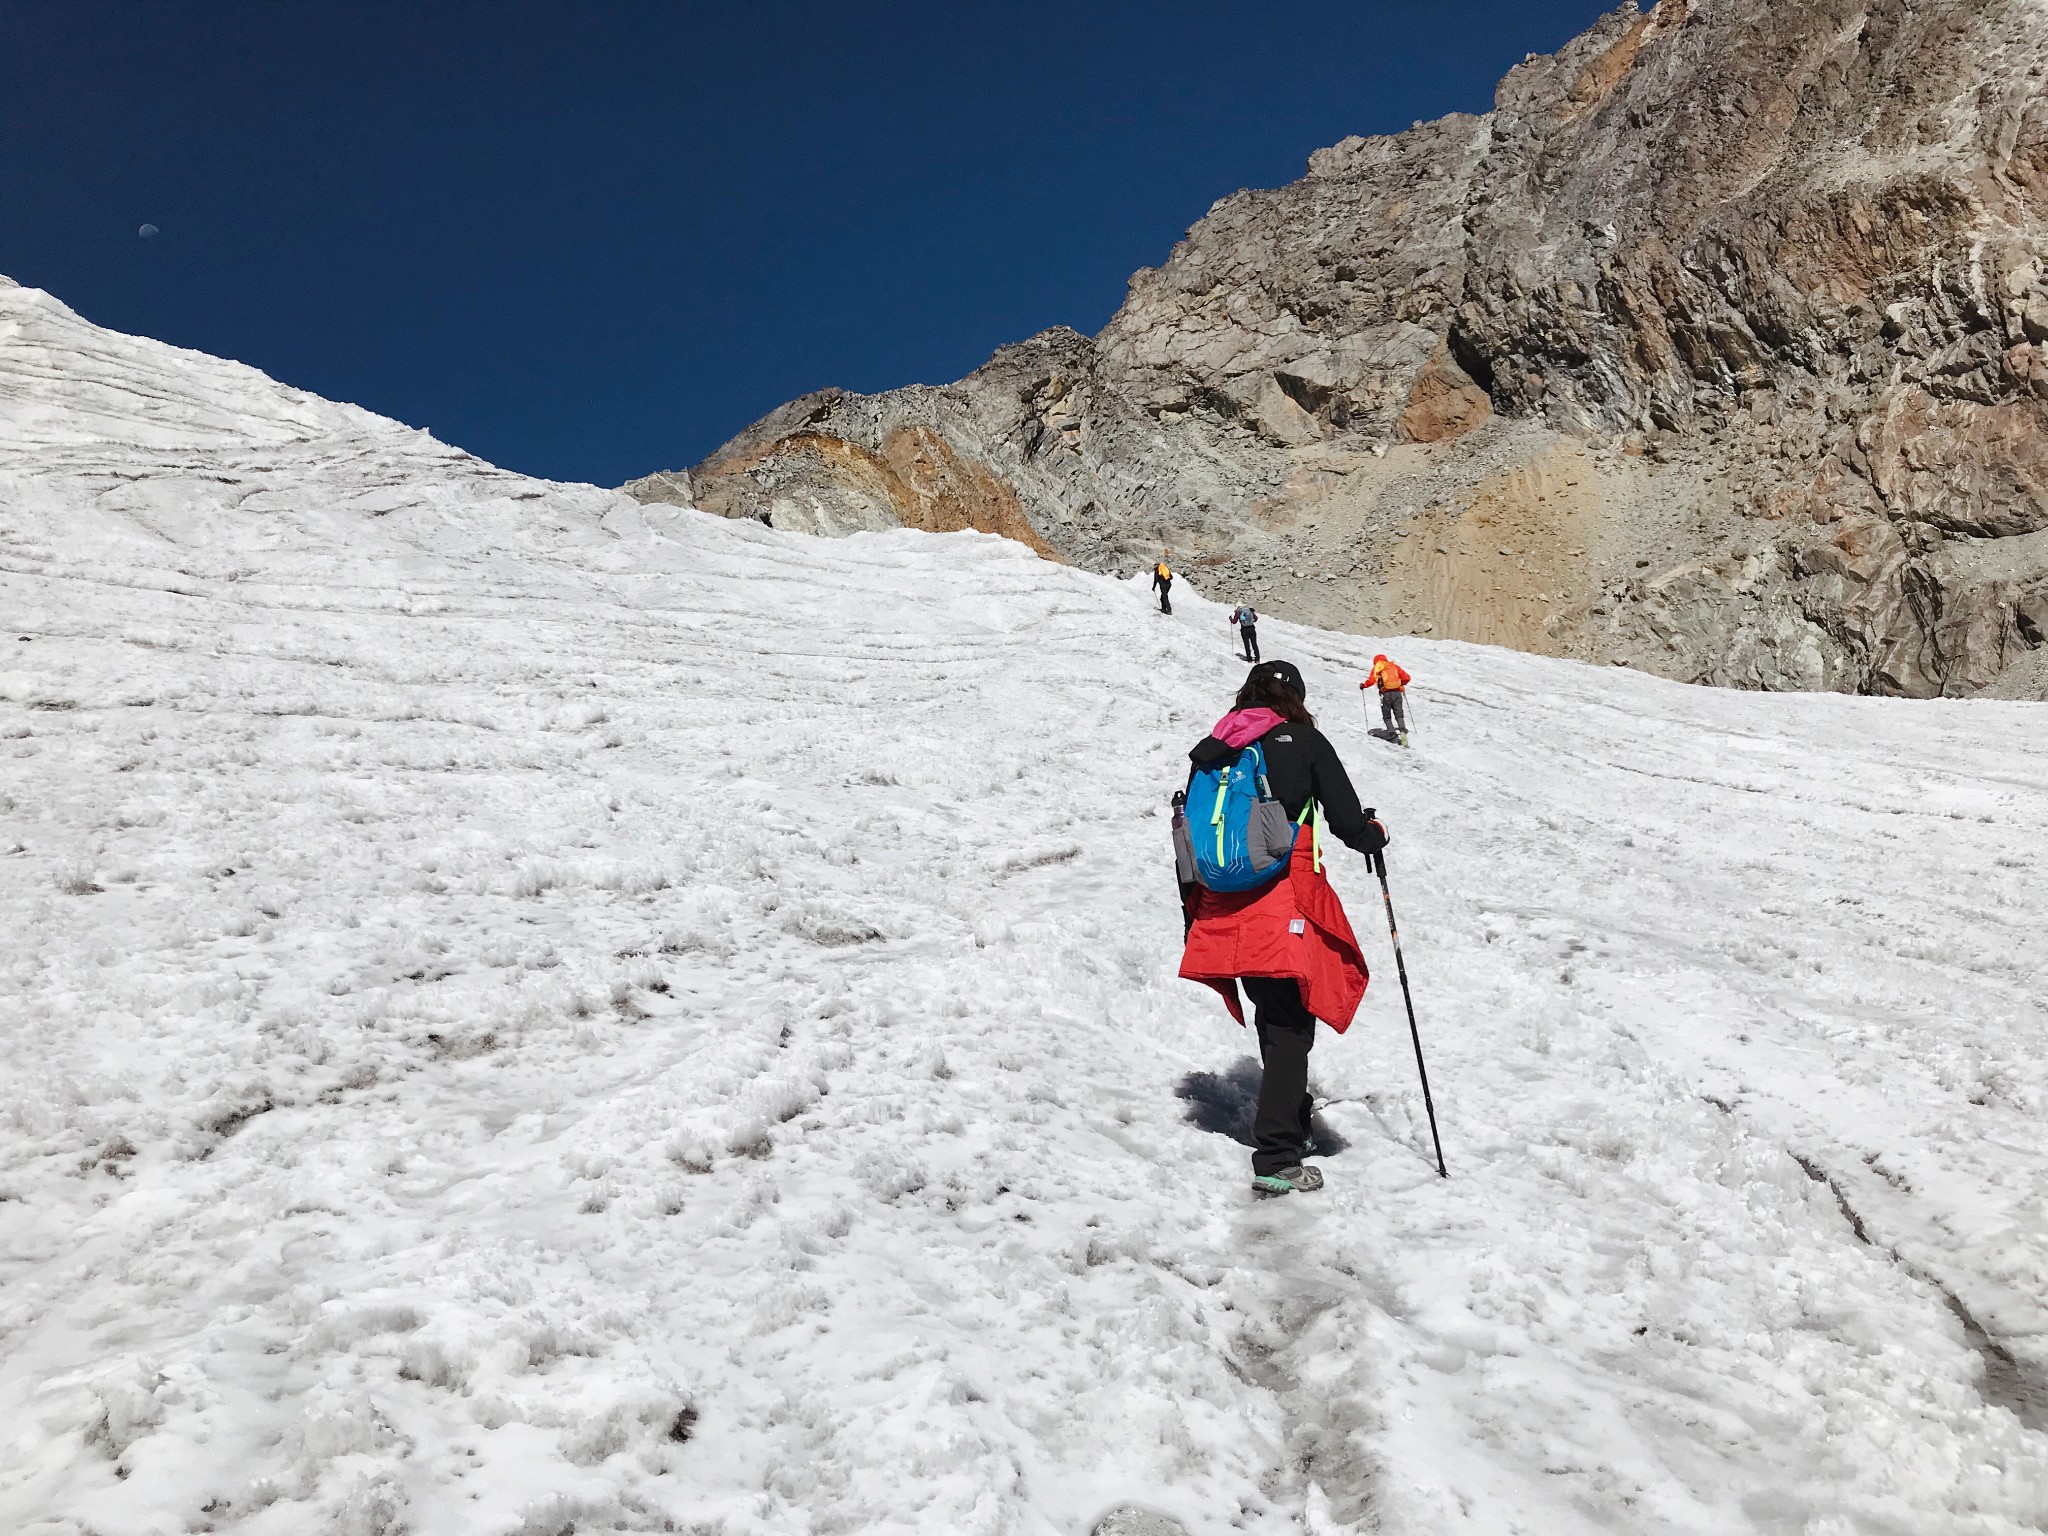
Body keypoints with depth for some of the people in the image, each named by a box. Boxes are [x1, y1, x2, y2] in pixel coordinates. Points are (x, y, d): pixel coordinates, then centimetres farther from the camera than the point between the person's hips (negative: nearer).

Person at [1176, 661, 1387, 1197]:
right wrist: (1373, 836, 22)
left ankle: (1292, 1125, 35)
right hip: (1286, 905, -5)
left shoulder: (1210, 751, 12)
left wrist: (1193, 911, 21)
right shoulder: (1304, 741, 0)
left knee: (1272, 1018, 20)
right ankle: (1276, 1160, -10)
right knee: (1290, 1026, -2)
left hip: (1224, 911, 5)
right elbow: (1345, 818, -1)